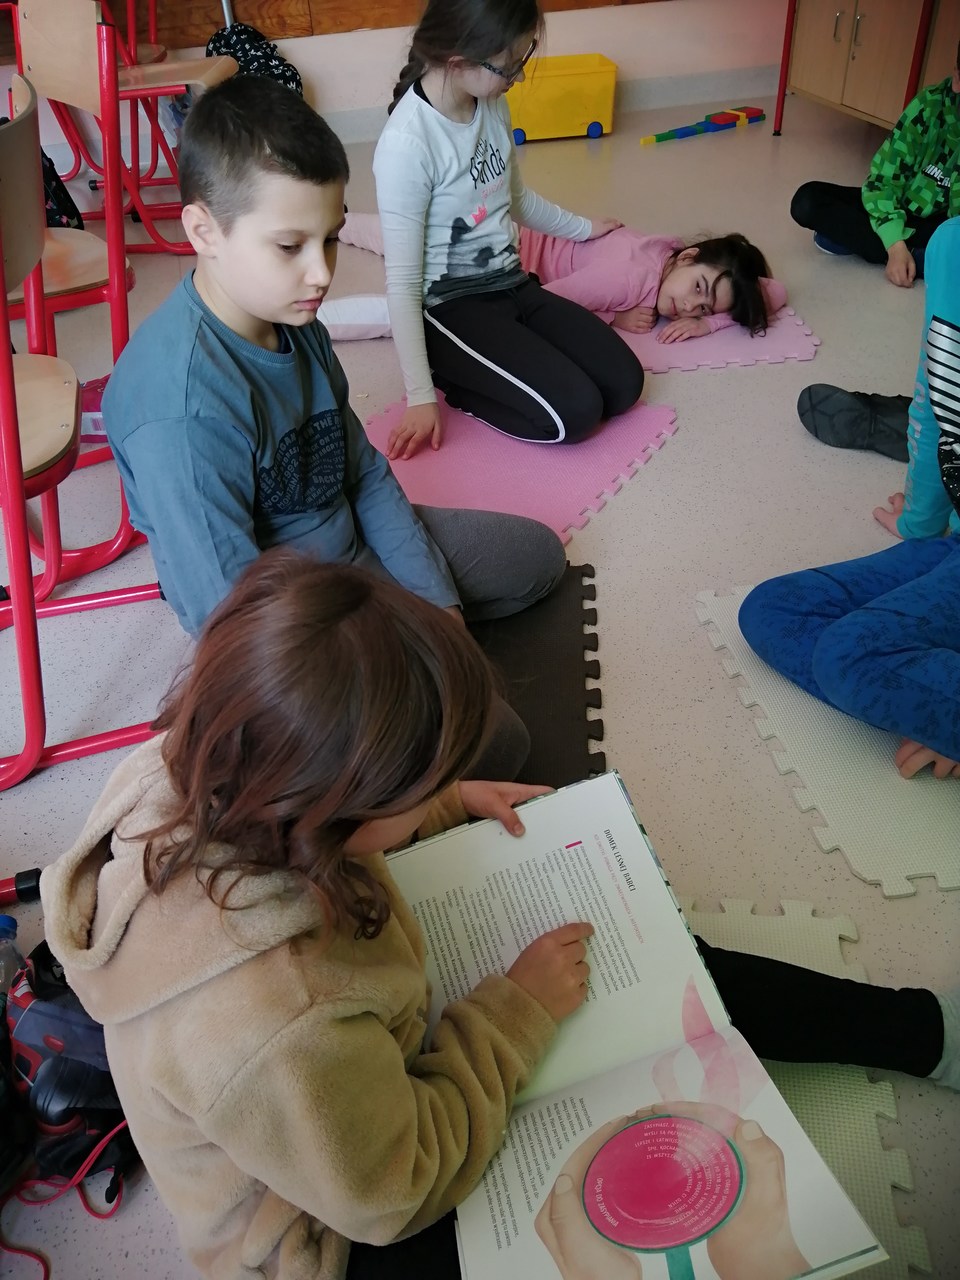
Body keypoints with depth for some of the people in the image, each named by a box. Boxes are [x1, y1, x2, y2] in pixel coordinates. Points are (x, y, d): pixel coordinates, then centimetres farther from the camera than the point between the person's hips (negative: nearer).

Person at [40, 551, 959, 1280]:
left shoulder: (191, 779, -25)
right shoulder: (277, 1031, -46)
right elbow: (400, 1191, -27)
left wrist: (446, 803, -7)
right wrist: (519, 1010, -21)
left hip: (373, 1077, 7)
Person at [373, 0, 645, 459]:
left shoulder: (492, 105, 2)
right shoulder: (407, 143, -22)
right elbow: (403, 281, -18)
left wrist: (583, 228, 36)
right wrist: (421, 396, -18)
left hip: (512, 285, 8)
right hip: (450, 307, -8)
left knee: (624, 384, -6)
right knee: (574, 412, -21)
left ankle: (475, 371, 9)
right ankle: (448, 378, 1)